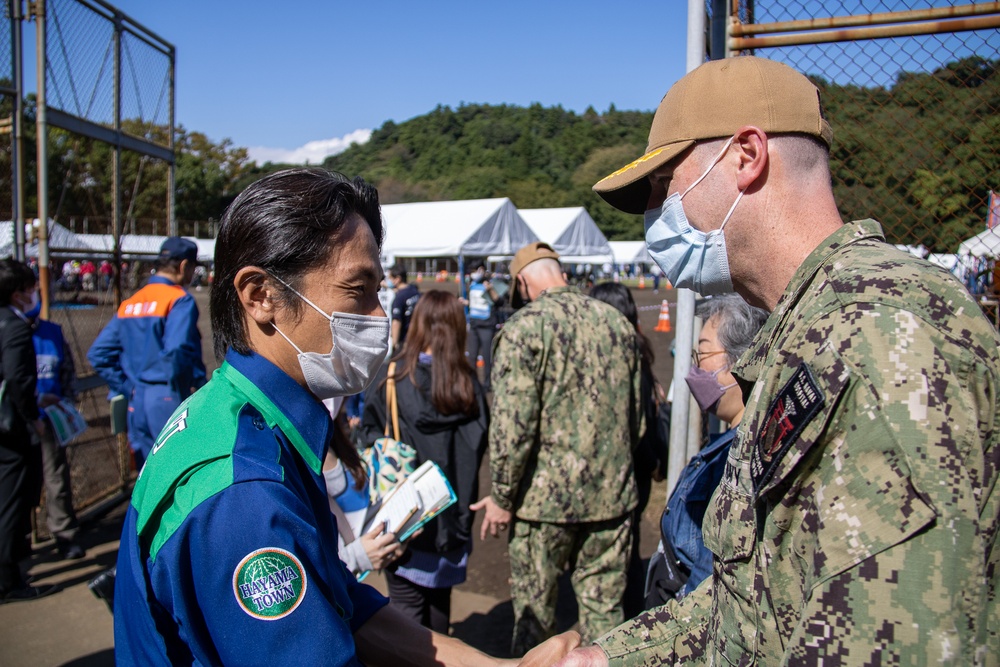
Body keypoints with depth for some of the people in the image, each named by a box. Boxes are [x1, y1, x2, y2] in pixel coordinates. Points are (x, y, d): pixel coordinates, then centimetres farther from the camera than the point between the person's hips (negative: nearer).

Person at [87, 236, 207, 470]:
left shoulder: (129, 303, 11)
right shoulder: (179, 299, -10)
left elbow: (98, 353, 10)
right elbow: (178, 350, -25)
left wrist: (128, 389, 11)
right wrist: (199, 381, -12)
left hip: (137, 403, 7)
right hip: (168, 399, -7)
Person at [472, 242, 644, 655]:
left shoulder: (524, 327, -11)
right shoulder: (618, 322, 6)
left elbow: (513, 424, -17)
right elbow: (636, 415, 13)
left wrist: (502, 497, -6)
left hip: (547, 496, -5)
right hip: (614, 495, 5)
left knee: (533, 613, 11)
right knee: (605, 610, 15)